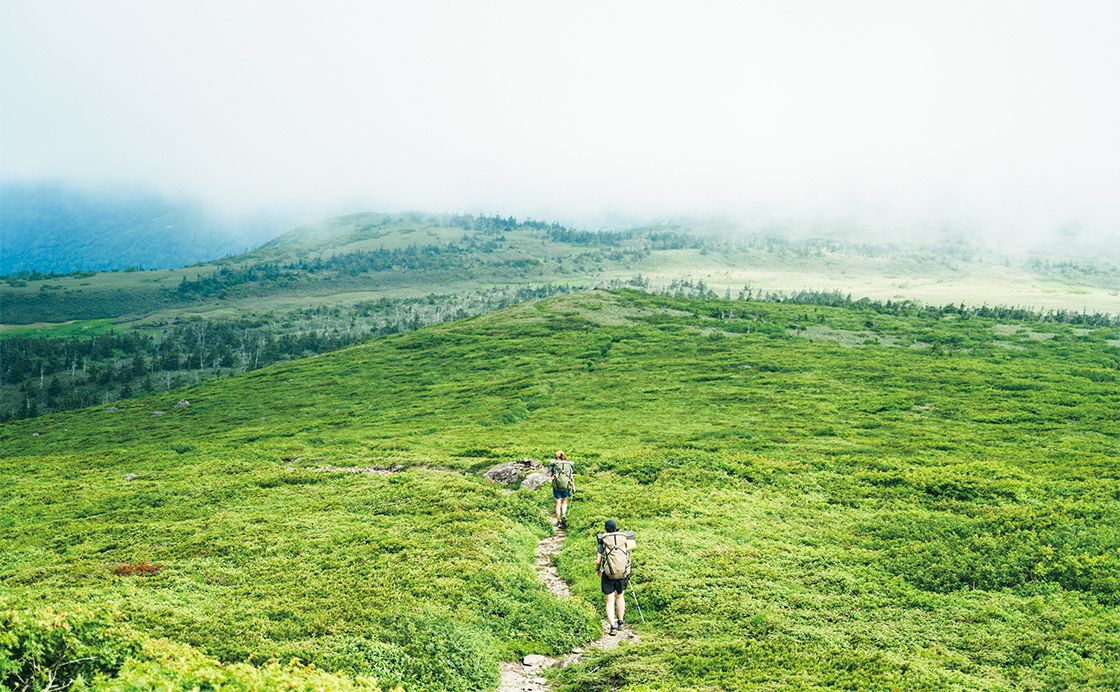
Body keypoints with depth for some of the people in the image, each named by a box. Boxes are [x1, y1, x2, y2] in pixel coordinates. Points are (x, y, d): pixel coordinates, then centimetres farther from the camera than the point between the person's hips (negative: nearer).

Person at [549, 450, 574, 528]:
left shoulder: (554, 463, -2)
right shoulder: (569, 464, 2)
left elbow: (550, 475, 1)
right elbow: (572, 477, 2)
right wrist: (573, 486, 14)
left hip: (557, 486, -1)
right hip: (566, 486, 1)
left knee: (558, 504, 11)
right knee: (564, 501, 22)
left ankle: (558, 521, 13)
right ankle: (563, 515, -1)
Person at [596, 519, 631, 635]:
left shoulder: (603, 542, -3)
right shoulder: (624, 539, 3)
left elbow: (598, 561, -3)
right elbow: (628, 556, 9)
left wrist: (597, 570, 17)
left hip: (608, 575, -2)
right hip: (623, 574, 2)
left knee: (610, 601, 4)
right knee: (620, 597, 23)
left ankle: (613, 626, -6)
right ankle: (621, 622, 28)